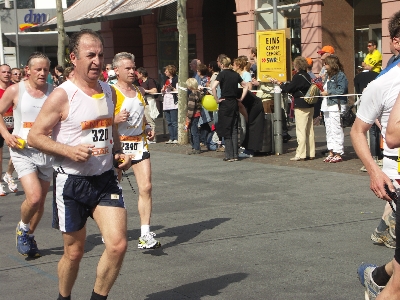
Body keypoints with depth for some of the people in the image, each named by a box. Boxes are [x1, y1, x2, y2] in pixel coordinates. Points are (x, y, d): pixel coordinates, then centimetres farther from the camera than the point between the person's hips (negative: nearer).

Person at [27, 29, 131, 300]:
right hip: (71, 183, -4)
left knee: (118, 244, -10)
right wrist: (69, 150, -23)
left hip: (105, 179, 5)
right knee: (74, 252, 7)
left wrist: (119, 153, 5)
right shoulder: (62, 96, -12)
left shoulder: (109, 92, 7)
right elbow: (35, 136, -11)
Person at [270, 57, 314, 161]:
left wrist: (278, 83, 3)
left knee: (301, 130, -6)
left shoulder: (298, 76, -14)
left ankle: (300, 154, -5)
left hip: (301, 107, -9)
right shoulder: (307, 76, 11)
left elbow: (289, 88, -12)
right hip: (310, 106, 9)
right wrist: (283, 84, 18)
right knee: (309, 130, 10)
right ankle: (311, 153, 14)